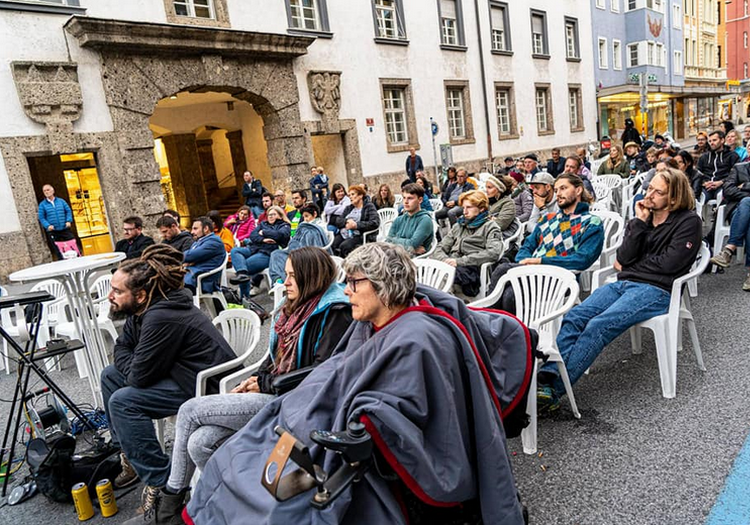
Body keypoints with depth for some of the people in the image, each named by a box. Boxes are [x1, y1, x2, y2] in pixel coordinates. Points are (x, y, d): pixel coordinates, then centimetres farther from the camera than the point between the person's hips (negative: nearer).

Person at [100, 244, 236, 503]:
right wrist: (133, 368, -5)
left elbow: (139, 377, -22)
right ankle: (128, 454, 22)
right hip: (180, 373, 11)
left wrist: (132, 369, -1)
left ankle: (159, 482, -8)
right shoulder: (142, 310, 0)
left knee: (122, 401, -19)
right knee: (111, 375, 14)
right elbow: (121, 346, 14)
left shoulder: (161, 318, -28)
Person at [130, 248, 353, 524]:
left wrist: (265, 383, -11)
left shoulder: (334, 314, -14)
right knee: (201, 442, -12)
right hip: (271, 392, 8)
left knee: (191, 410, -7)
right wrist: (253, 380, 2)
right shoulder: (297, 306, 13)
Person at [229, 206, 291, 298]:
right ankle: (242, 272, -43)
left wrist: (263, 232, 3)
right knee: (235, 251, -21)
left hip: (267, 253, -6)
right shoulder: (263, 224, 30)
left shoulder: (285, 226, 15)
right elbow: (252, 235, 13)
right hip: (253, 248, 6)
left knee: (246, 264, -28)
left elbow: (279, 235, -9)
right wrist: (263, 239, -7)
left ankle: (245, 297, -28)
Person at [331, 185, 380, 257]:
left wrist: (356, 225, -14)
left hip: (358, 236, -5)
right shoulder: (348, 208, 25)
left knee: (344, 246, -33)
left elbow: (375, 223, -9)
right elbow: (337, 220, 14)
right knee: (331, 245, -25)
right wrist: (347, 221, -8)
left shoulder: (369, 206, 7)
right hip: (343, 234, 5)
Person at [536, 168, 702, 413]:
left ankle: (553, 391, -36)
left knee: (599, 326, -30)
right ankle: (545, 376, -33)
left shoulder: (689, 222, 4)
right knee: (574, 317, -21)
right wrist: (640, 223, -1)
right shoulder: (641, 217, 19)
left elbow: (669, 264, -8)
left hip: (656, 290, -6)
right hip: (624, 283, 6)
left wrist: (630, 266, 2)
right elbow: (624, 258, 5)